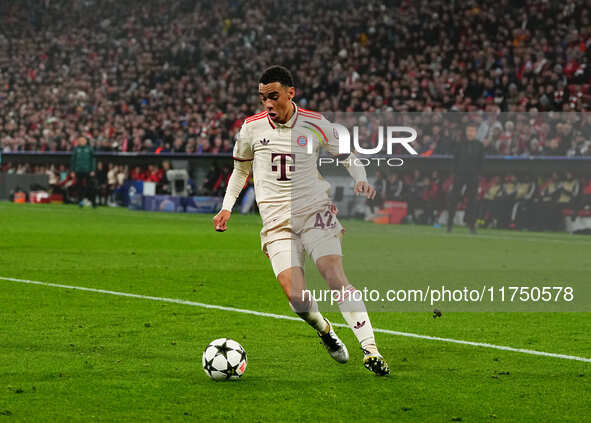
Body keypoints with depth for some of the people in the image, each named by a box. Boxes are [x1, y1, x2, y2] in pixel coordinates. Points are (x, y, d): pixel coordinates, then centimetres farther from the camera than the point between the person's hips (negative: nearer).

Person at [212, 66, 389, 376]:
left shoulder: (315, 125, 0)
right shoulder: (252, 128, 3)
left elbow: (346, 156, 14)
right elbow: (240, 168, 21)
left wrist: (361, 181, -6)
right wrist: (227, 207, 13)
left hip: (315, 212, -1)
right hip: (276, 223, 1)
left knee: (335, 277, -20)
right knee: (296, 297, -15)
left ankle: (370, 350, -20)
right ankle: (324, 330, 17)